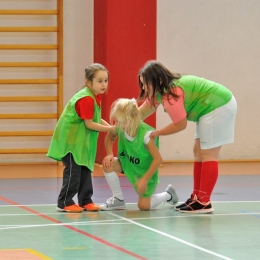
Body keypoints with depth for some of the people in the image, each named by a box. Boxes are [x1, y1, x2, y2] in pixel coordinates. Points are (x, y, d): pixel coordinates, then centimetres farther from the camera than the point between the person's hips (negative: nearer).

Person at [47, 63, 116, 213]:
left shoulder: (96, 97, 6)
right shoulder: (86, 99, -24)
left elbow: (96, 119, 11)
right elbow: (89, 124, -23)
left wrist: (109, 126, -5)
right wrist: (110, 129, -19)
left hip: (81, 140, 10)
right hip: (70, 138, -10)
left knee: (85, 170, 10)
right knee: (73, 170, -9)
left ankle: (86, 201, 16)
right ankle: (65, 203, -4)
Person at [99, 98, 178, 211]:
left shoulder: (145, 134, -33)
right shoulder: (120, 128, -19)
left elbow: (158, 159, -31)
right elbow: (109, 137, 4)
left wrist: (145, 179, -30)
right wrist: (109, 154, -15)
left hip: (145, 171, -5)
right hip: (128, 164, 5)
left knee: (144, 206, -5)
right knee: (108, 164, -23)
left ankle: (168, 195, 27)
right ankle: (118, 200, -2)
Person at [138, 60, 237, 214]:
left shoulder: (171, 94, -25)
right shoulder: (161, 89, 5)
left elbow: (181, 124, -17)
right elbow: (143, 111, 10)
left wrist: (157, 133, -4)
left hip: (218, 107, -11)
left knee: (208, 154, -10)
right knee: (199, 152, 14)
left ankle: (204, 203, -10)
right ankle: (197, 197, 18)